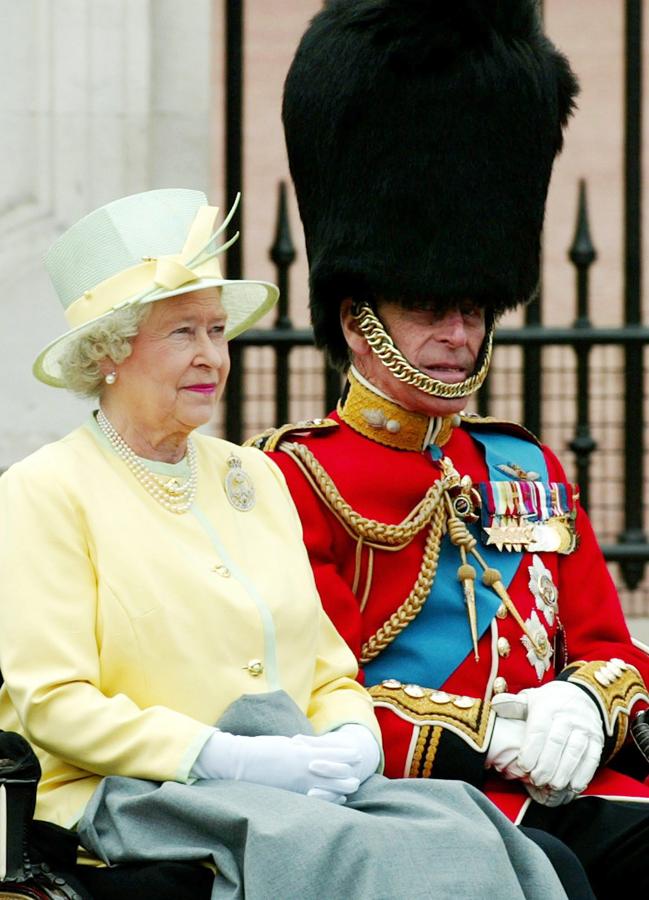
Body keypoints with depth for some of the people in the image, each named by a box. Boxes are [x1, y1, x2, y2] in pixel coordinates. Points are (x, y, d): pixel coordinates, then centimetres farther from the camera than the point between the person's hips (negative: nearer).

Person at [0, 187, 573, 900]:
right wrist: (228, 758, -18)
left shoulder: (256, 478, 21)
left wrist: (353, 739, -2)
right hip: (135, 803, -6)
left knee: (456, 832, -26)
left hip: (301, 782, 6)